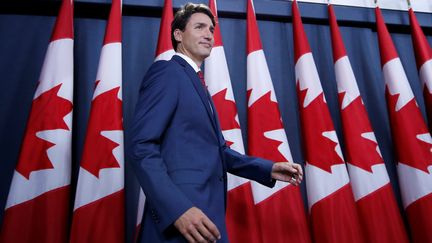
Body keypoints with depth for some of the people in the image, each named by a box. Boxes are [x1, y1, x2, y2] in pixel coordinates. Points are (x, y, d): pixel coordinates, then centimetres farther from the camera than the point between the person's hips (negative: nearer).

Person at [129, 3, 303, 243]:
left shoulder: (196, 83, 19)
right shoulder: (166, 71, -8)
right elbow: (142, 147, -18)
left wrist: (269, 169, 12)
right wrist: (177, 209, -28)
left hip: (204, 214, 9)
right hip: (177, 217, -9)